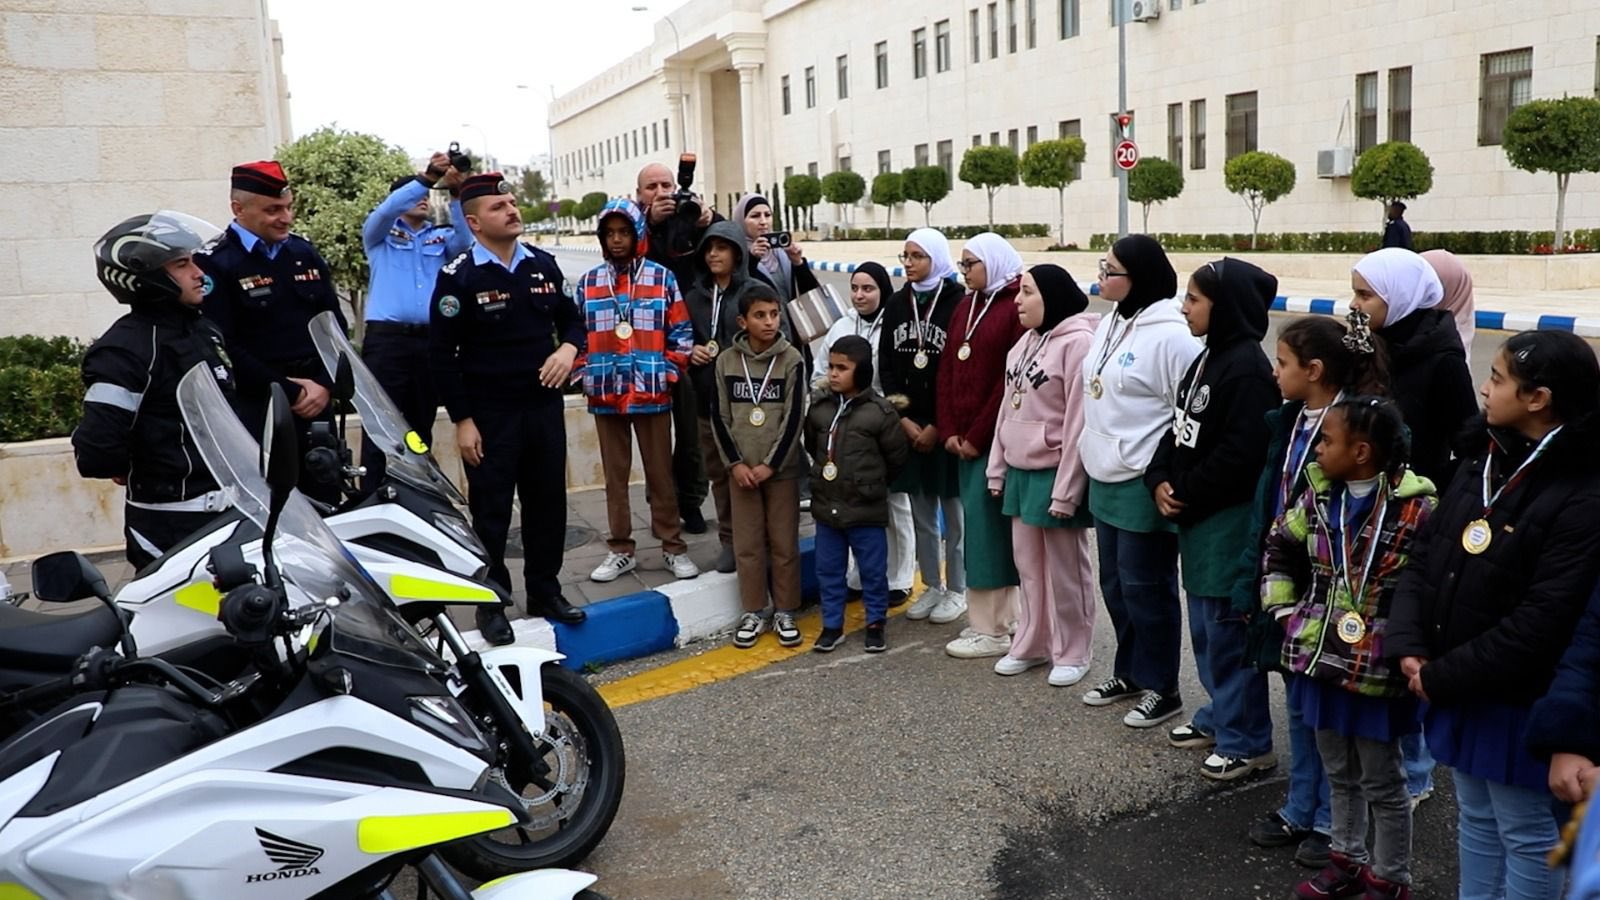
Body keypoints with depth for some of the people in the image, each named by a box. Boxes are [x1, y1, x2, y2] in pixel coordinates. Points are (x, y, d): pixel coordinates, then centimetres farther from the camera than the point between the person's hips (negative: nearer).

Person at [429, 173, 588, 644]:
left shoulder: (543, 264, 6)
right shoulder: (458, 277, -8)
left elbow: (571, 317, 16)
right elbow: (442, 353, -8)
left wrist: (568, 347, -8)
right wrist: (461, 420, -12)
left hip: (544, 407, 5)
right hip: (489, 416, -5)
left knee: (548, 504, 11)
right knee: (491, 512, 3)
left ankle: (545, 591, 26)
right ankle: (491, 602, 16)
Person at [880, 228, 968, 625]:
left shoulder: (958, 303, -8)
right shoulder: (897, 303, 8)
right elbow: (886, 364, 7)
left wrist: (938, 426, -12)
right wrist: (903, 419, -3)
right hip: (908, 425, 5)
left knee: (952, 509, 5)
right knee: (921, 512, 12)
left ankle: (957, 589, 17)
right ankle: (932, 586, 24)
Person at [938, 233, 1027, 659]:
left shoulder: (1019, 307, -9)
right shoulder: (965, 306, 15)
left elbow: (1012, 380, -15)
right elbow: (947, 369, 11)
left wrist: (977, 435, -14)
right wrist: (949, 431, 0)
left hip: (995, 438, -7)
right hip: (964, 438, 7)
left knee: (987, 525, -5)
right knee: (984, 525, 10)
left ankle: (993, 629, 3)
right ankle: (1000, 618, 20)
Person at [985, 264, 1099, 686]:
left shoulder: (1077, 342, -15)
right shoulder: (1026, 341, 11)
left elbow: (1079, 423, -17)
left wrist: (1066, 489, -18)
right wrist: (997, 467, 11)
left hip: (1055, 472, -8)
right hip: (1021, 470, 8)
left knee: (1064, 568, 5)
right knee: (1028, 564, 15)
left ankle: (1072, 653, 19)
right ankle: (1031, 644, 28)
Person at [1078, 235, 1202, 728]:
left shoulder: (1170, 336, -18)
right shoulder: (1110, 323, 9)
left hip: (1144, 484, -9)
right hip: (1106, 479, 9)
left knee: (1145, 586, 2)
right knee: (1115, 583, 18)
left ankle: (1161, 687, 18)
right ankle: (1130, 672, 35)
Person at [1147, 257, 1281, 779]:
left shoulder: (1247, 369, -18)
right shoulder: (1208, 359, 12)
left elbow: (1239, 454, -24)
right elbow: (1178, 429, 15)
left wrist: (1184, 493, -13)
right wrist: (1160, 481, -1)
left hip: (1230, 520, -10)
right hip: (1197, 518, 10)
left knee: (1229, 628, -1)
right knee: (1205, 625, 19)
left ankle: (1248, 742, 11)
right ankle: (1220, 716, 34)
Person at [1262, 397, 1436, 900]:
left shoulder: (1416, 509, -18)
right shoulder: (1319, 496, 2)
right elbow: (1280, 546, 16)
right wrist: (1284, 609, 9)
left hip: (1377, 668, -6)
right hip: (1323, 659, 6)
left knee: (1382, 781, 12)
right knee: (1339, 773, 21)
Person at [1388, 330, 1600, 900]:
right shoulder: (1482, 462, 5)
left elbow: (1539, 624, -24)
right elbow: (1425, 559, 5)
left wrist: (1441, 677, -17)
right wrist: (1409, 646, -8)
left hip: (1521, 703, -7)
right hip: (1463, 690, 8)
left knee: (1525, 837, 10)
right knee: (1476, 821, 23)